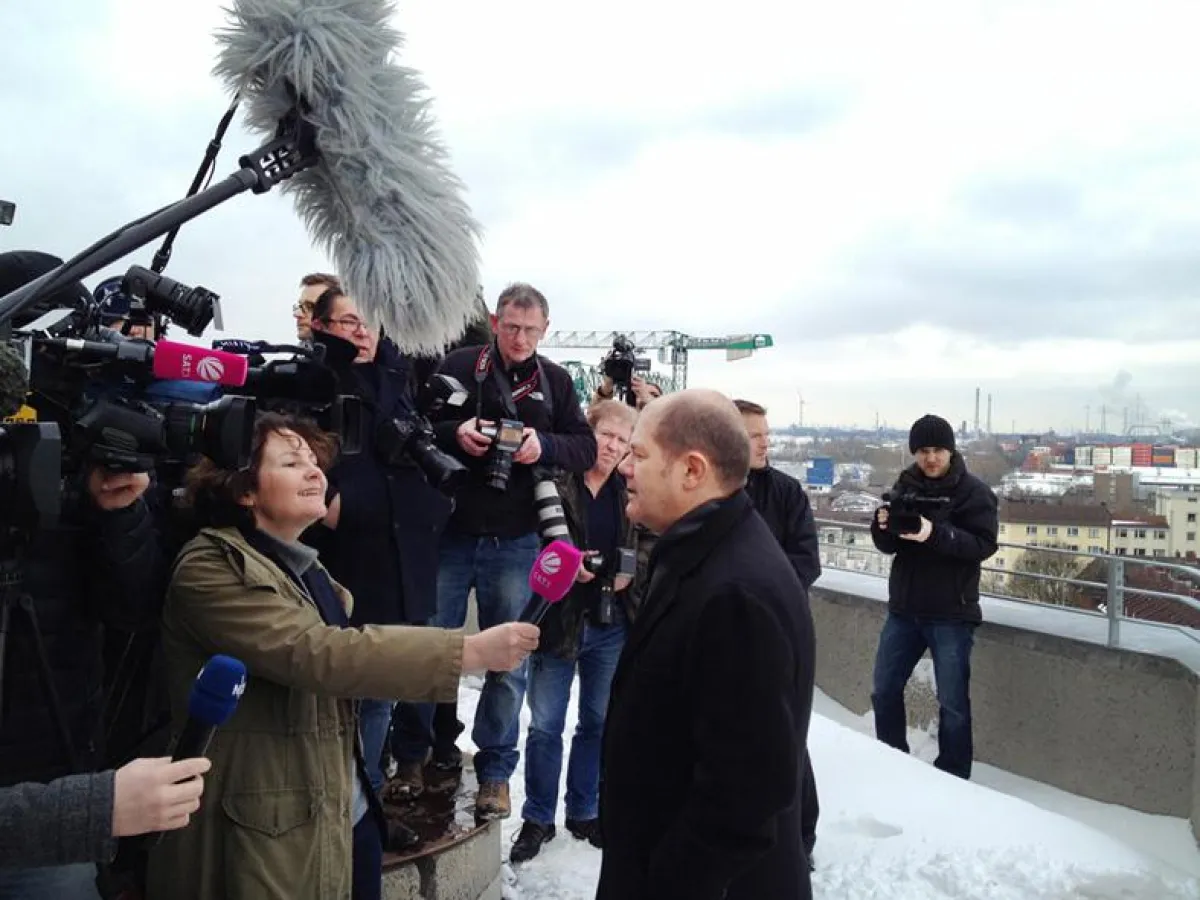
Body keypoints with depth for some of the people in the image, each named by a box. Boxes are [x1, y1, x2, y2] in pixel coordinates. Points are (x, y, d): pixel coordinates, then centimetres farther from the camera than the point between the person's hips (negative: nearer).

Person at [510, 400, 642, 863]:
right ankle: (538, 818, 25)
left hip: (612, 624, 4)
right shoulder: (555, 482, -10)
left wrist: (632, 572, -3)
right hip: (559, 619, -4)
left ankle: (584, 811, 33)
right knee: (545, 726, 6)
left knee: (598, 722, 16)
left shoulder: (630, 493, 4)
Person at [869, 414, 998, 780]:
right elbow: (888, 546, 6)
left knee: (952, 703, 3)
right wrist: (883, 526, -17)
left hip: (951, 614, -5)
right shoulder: (905, 485, 6)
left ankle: (952, 780, 18)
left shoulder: (974, 492, -6)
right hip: (904, 609, 5)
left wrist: (935, 534, -31)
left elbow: (985, 544, -17)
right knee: (884, 691, 11)